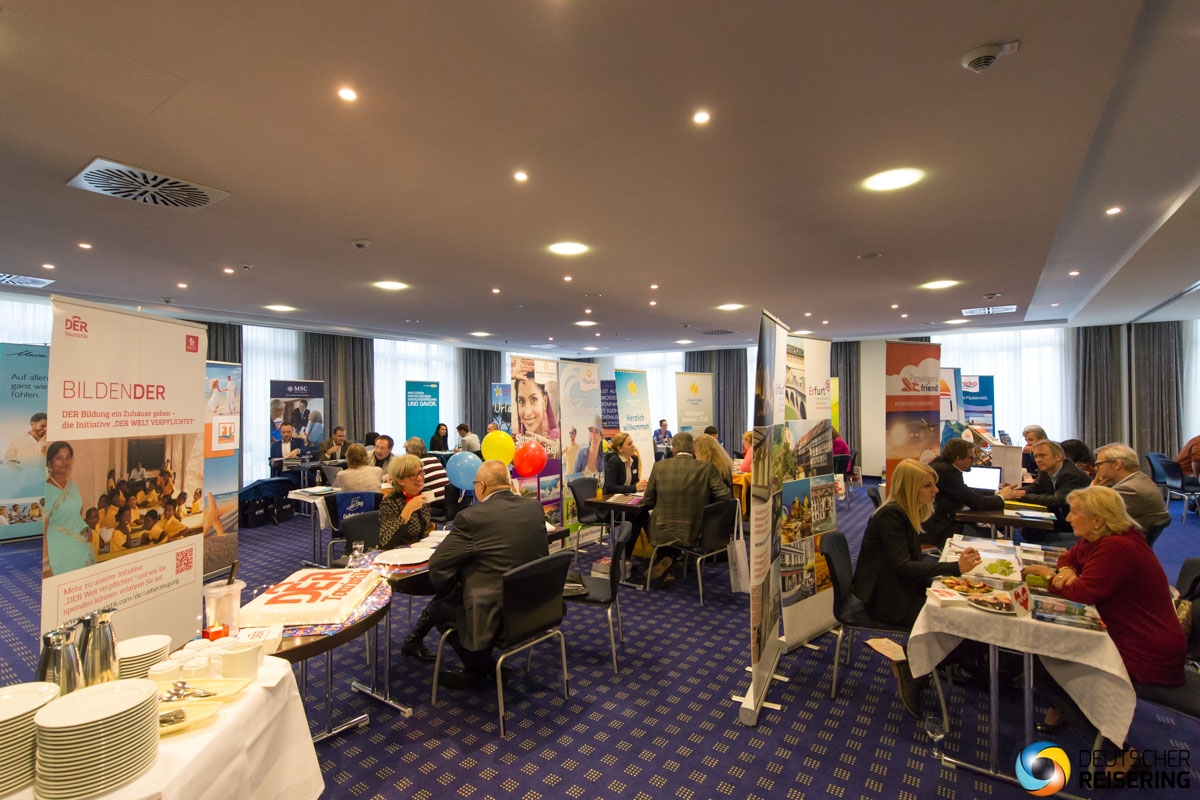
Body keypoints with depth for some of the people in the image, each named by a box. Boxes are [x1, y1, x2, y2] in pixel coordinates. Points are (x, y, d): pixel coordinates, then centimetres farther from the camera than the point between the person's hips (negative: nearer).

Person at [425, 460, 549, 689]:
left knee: (438, 605, 20)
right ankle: (479, 667, 35)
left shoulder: (471, 517, -17)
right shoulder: (535, 507, 1)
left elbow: (438, 566, -14)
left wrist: (450, 596, 5)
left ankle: (485, 670, 26)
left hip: (495, 613, -7)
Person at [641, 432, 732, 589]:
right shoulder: (707, 468, -7)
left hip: (662, 532, 0)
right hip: (693, 533, 1)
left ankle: (666, 572, 18)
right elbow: (725, 496, -10)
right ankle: (668, 560, 12)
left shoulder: (659, 466, -5)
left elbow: (647, 503, 0)